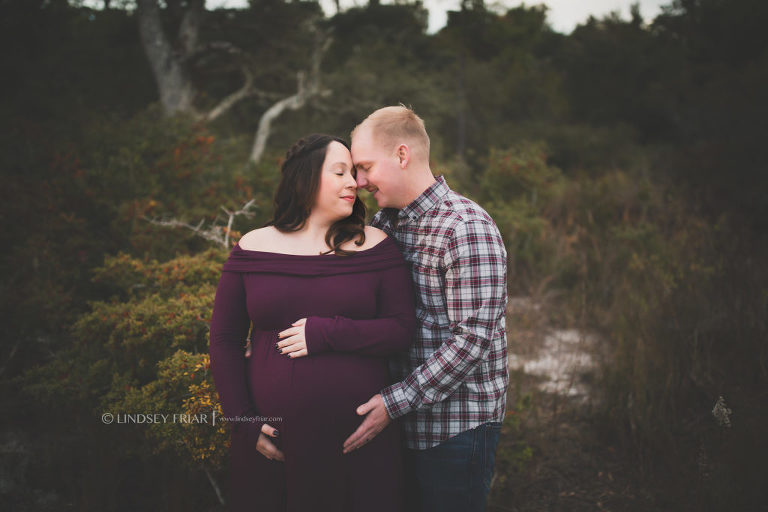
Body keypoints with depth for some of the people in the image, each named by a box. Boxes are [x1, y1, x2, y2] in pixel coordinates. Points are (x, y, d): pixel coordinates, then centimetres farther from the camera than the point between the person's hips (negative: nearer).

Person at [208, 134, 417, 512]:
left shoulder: (375, 246, 2)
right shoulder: (253, 248, 3)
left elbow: (403, 331, -4)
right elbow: (225, 341, 6)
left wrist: (326, 334, -16)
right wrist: (244, 422, -2)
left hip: (360, 437, 0)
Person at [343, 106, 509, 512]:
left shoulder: (466, 227, -16)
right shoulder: (382, 224, 9)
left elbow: (471, 339, -21)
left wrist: (395, 401, -22)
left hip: (456, 428, -7)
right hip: (399, 423, 7)